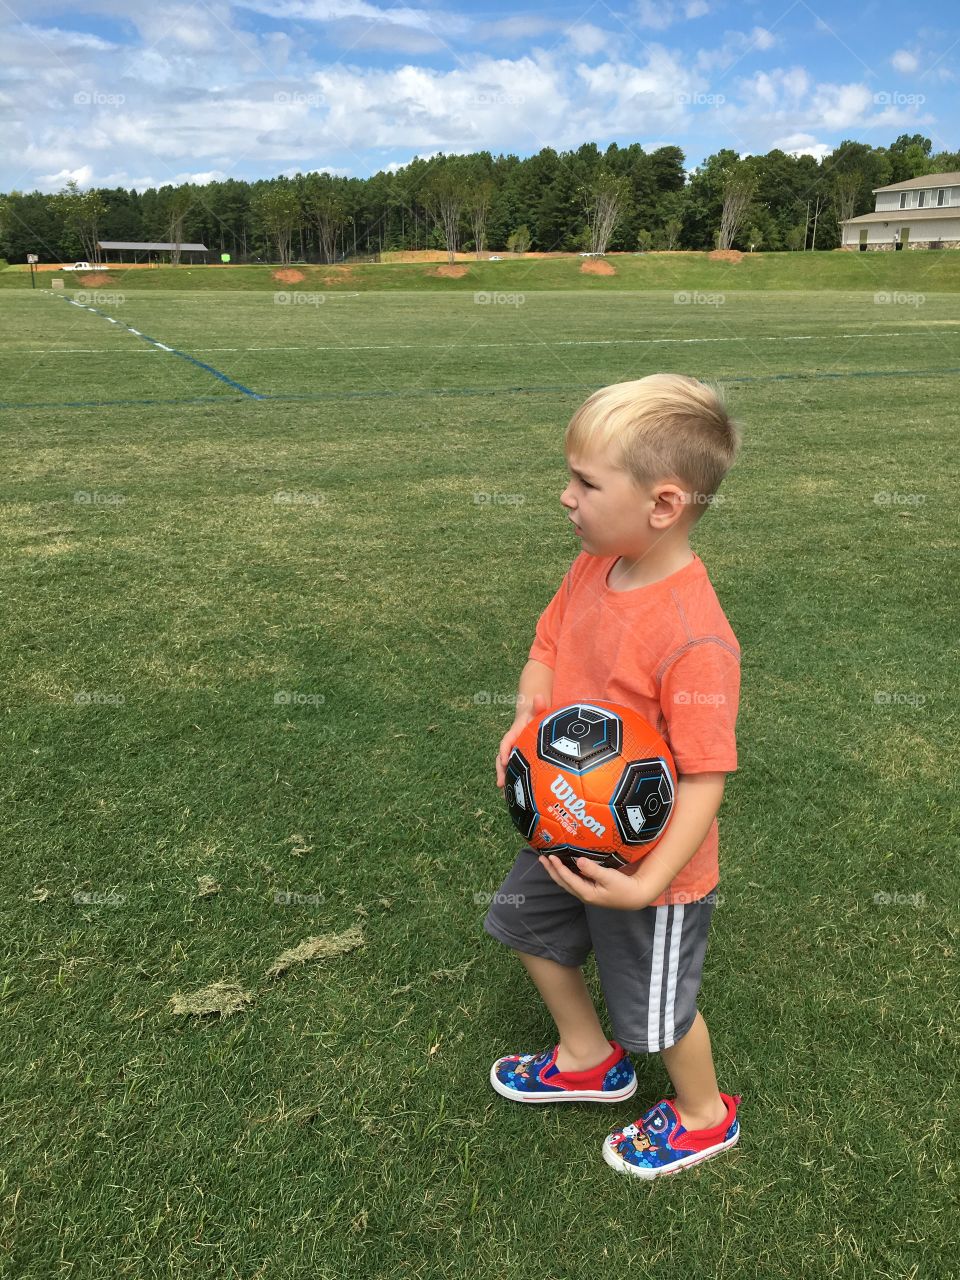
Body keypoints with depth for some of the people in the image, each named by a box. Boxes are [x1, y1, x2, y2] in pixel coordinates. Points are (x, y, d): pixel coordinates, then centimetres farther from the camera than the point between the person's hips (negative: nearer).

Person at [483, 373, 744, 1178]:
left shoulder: (693, 637, -34)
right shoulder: (592, 569, -10)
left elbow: (704, 779, -30)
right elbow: (547, 649, 4)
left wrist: (646, 886, -33)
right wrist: (526, 724, -15)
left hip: (649, 865, -8)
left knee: (654, 1011, 16)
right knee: (526, 923, 28)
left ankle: (704, 1117, 51)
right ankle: (588, 1060, 55)